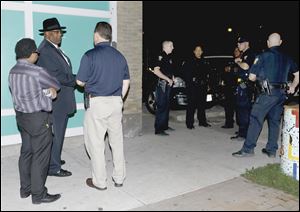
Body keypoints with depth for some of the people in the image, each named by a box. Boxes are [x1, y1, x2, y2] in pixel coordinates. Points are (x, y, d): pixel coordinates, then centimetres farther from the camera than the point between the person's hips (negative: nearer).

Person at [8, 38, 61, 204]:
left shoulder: (13, 71, 6)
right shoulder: (36, 72, -20)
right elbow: (56, 85, -6)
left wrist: (47, 90, 3)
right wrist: (51, 88, 15)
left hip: (21, 116, 9)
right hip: (38, 118, -8)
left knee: (26, 152, 17)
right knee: (40, 156, 1)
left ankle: (25, 188, 28)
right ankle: (38, 194, 11)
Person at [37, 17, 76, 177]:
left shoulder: (54, 49, 14)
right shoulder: (45, 50, -17)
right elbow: (56, 75, -23)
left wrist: (72, 80, 0)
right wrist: (77, 80, -15)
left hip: (61, 99, 10)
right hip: (55, 100, -10)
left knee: (57, 132, 20)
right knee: (55, 133, -2)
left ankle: (53, 159, 34)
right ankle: (53, 167, 9)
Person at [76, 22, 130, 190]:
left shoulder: (90, 55, -9)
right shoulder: (120, 56, 6)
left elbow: (80, 81, -4)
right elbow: (126, 82, 9)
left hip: (97, 102, -5)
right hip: (116, 102, 5)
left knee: (96, 143, 6)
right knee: (117, 141, 14)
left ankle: (100, 181, 15)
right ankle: (119, 178, 24)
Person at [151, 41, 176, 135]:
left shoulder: (169, 57, 17)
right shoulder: (161, 57, -11)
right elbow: (156, 71, -21)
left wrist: (172, 78, 9)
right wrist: (168, 79, -19)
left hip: (168, 85, 9)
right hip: (162, 84, -9)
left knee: (166, 106, 15)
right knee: (161, 107, -9)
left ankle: (165, 126, 25)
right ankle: (158, 129, -6)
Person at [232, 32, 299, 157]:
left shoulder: (263, 56, -5)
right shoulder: (286, 58, 12)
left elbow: (251, 77, -4)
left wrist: (258, 77, 17)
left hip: (268, 93, -6)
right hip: (282, 94, 6)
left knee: (256, 119, -3)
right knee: (275, 121, 12)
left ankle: (248, 149, -3)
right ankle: (271, 150, 17)